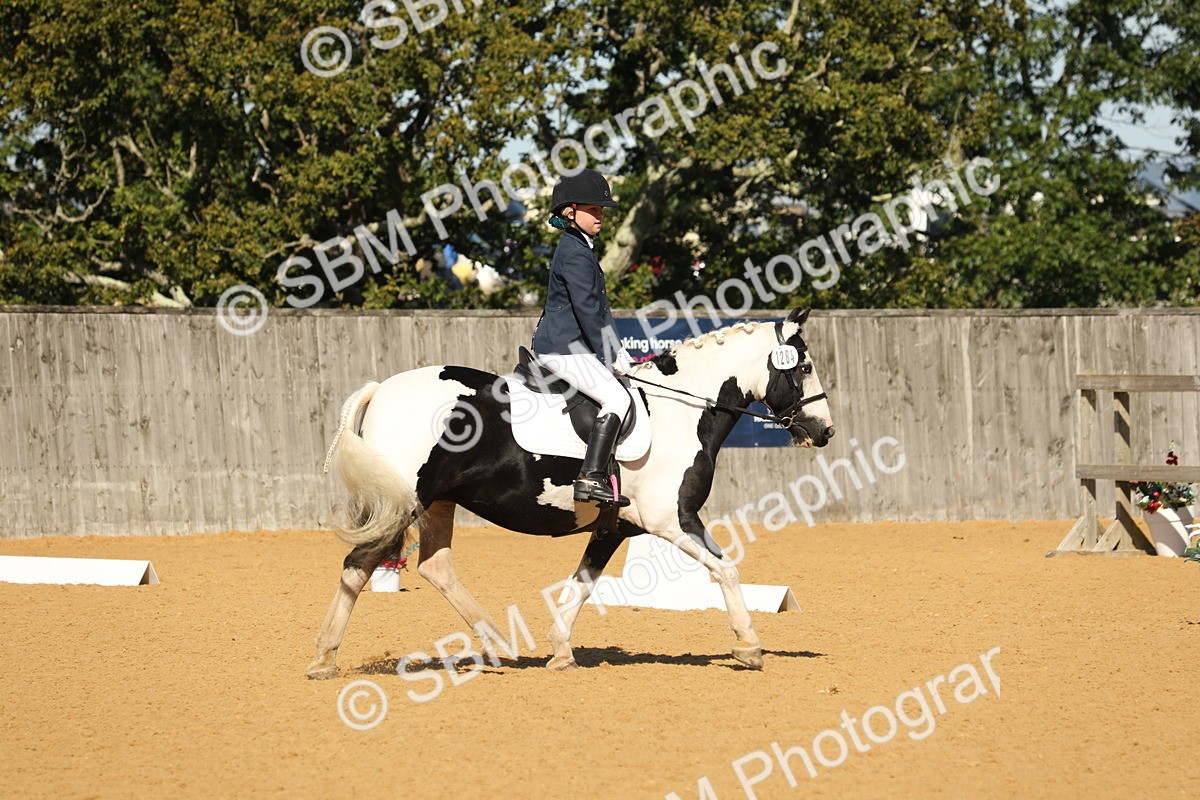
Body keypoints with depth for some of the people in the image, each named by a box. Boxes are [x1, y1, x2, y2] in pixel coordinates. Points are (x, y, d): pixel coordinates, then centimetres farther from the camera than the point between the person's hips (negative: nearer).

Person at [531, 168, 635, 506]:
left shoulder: (582, 248, 19)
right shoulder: (576, 254, -15)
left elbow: (599, 305, 21)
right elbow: (587, 310, -19)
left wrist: (617, 352, 17)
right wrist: (609, 356, -14)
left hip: (558, 345, 11)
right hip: (563, 348, -11)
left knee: (616, 394, 19)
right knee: (617, 397, -19)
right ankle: (591, 477, -28)